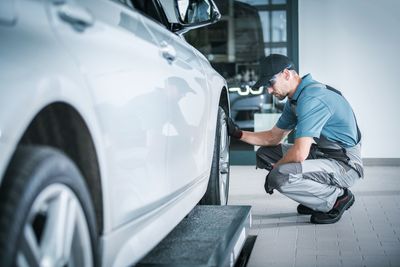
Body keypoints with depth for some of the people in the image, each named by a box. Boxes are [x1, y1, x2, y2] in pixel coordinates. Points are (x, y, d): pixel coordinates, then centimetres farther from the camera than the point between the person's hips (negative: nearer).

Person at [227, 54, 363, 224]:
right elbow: (274, 137, 18)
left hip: (345, 164, -10)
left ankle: (338, 197, -6)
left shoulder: (312, 97, -24)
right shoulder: (294, 100, 9)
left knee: (281, 176, -30)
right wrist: (238, 133, 7)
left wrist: (274, 170, -12)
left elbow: (299, 153, -30)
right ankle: (318, 198, 11)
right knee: (264, 153, 10)